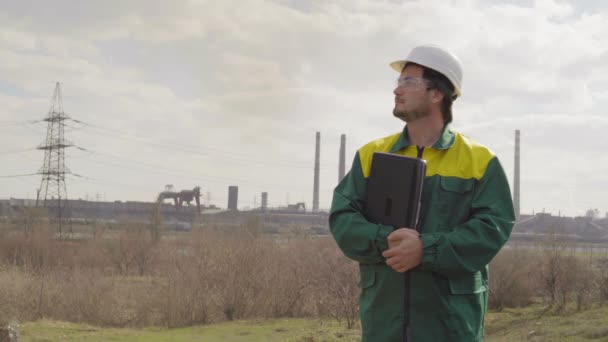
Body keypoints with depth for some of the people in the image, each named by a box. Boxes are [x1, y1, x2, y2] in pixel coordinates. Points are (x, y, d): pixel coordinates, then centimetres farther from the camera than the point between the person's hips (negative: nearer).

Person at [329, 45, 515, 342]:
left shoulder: (479, 161, 2)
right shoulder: (371, 155, 10)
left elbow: (494, 227, -8)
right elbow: (342, 219, 1)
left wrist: (426, 248, -20)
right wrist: (386, 240, -19)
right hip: (384, 317, 3)